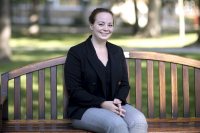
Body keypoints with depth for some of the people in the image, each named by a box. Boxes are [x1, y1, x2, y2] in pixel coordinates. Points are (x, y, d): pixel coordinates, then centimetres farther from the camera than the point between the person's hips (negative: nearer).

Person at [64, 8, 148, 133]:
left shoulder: (117, 51, 15)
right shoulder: (76, 52, -2)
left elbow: (125, 84, 14)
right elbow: (74, 90, -8)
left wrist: (118, 101, -10)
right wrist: (103, 103, -19)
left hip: (114, 105, 5)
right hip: (85, 109, -5)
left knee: (140, 121, -28)